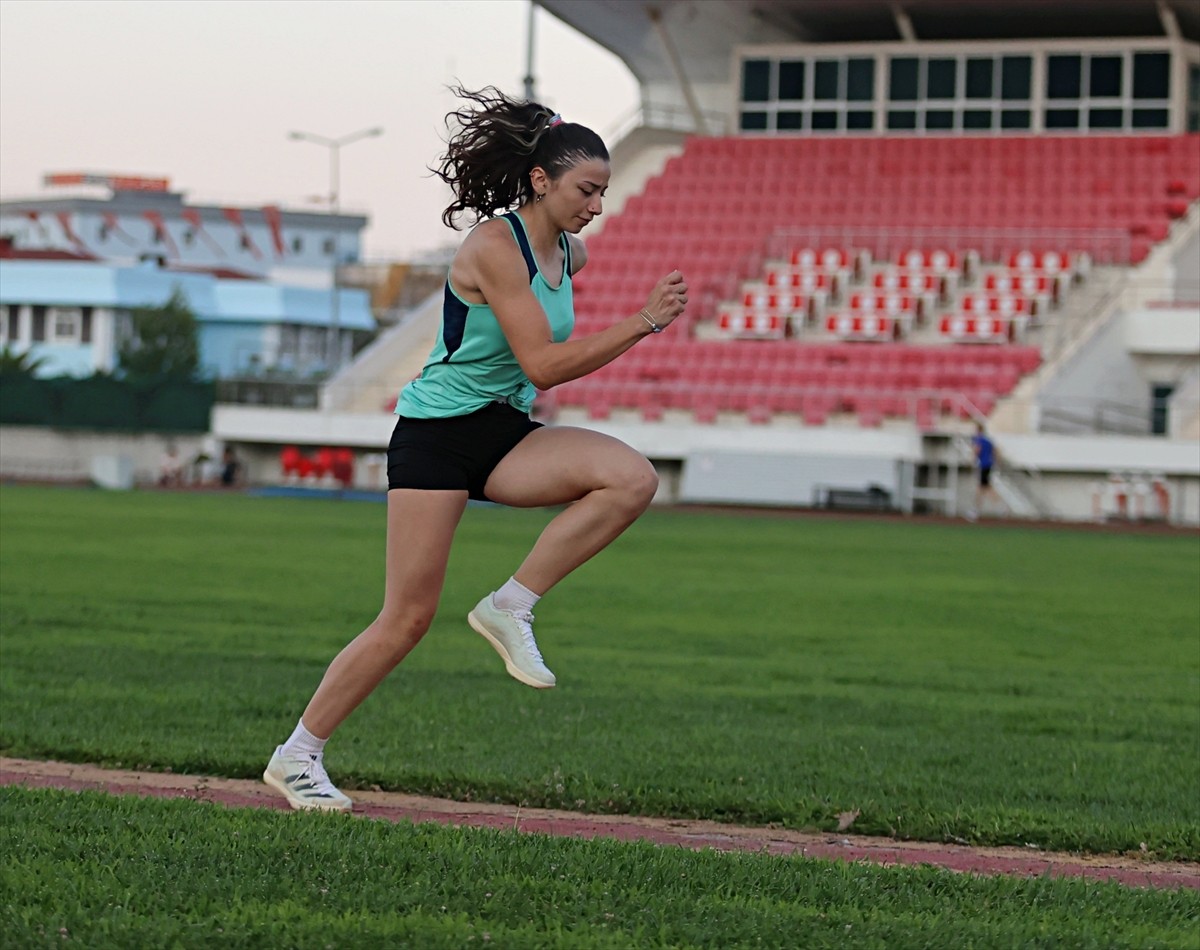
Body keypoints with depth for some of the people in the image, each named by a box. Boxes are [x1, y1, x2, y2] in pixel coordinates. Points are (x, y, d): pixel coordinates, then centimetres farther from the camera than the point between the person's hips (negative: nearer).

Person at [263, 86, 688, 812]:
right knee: (409, 617, -7)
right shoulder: (494, 246, -18)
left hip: (506, 432, 7)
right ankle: (298, 756, 6)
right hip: (438, 432, -7)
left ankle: (512, 607, -11)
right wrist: (642, 324, -26)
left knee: (633, 478, -20)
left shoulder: (571, 254, 6)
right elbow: (542, 364, -24)